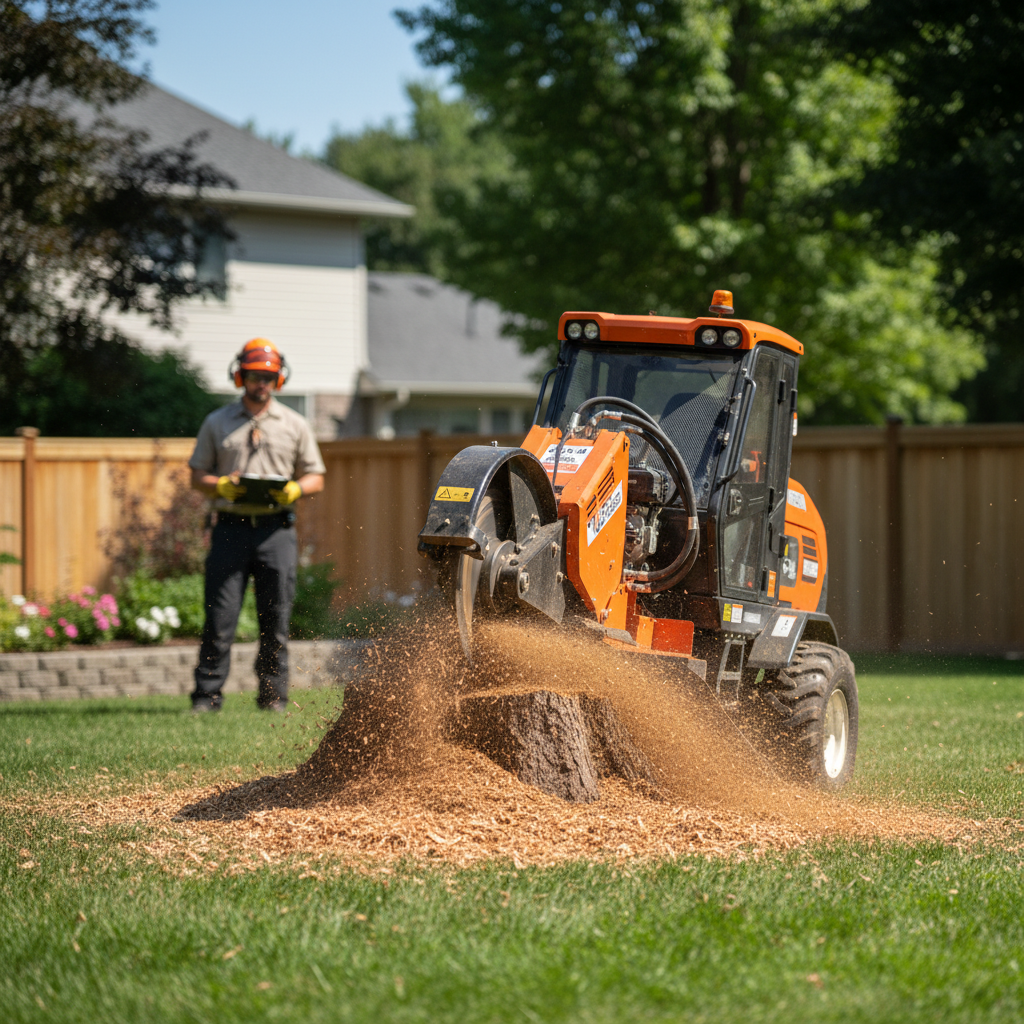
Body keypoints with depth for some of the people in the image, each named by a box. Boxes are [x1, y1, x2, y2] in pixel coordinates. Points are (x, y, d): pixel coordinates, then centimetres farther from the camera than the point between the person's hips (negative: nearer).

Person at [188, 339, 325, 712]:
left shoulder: (294, 425, 13)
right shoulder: (217, 423, 12)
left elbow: (316, 477, 14)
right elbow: (198, 475, 12)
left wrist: (295, 489, -8)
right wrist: (221, 486, -9)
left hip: (276, 529, 1)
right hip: (231, 526, -1)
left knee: (275, 619, 1)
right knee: (220, 618, -5)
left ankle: (273, 695, 8)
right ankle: (207, 696, -1)